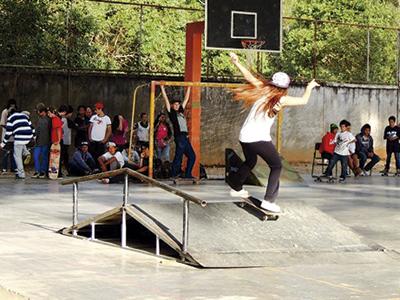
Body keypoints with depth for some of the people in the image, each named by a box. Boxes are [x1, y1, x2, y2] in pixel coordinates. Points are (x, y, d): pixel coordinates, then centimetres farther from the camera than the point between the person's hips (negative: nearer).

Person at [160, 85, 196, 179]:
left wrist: (189, 87, 30)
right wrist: (162, 87, 2)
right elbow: (166, 99, 3)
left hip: (185, 137, 8)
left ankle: (187, 174, 15)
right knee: (178, 157, -9)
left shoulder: (181, 112, 21)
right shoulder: (171, 112, 4)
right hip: (179, 137, -8)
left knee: (192, 156, 9)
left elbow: (186, 99, 28)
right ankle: (173, 175, -5)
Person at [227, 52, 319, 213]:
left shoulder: (263, 89, 4)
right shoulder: (281, 99, -7)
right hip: (260, 139, -6)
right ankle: (268, 200, -2)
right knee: (276, 166, 8)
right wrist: (309, 87, 18)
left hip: (245, 137, 6)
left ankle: (236, 188, 48)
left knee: (250, 162, 31)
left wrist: (236, 62, 21)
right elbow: (304, 100, 1)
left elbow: (249, 76, 10)